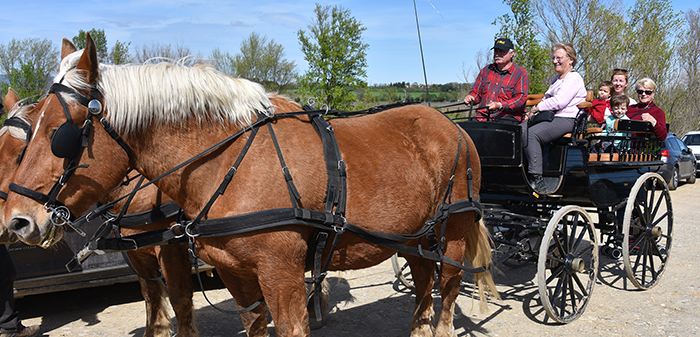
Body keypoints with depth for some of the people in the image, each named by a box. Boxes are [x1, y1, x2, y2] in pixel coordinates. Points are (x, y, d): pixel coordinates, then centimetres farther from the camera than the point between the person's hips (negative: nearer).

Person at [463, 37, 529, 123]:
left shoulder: (521, 73, 3)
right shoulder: (486, 70, 20)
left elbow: (521, 98, -9)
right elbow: (476, 92, 24)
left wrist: (500, 105, -25)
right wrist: (471, 97, -2)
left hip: (507, 119, -4)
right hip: (483, 118, 4)